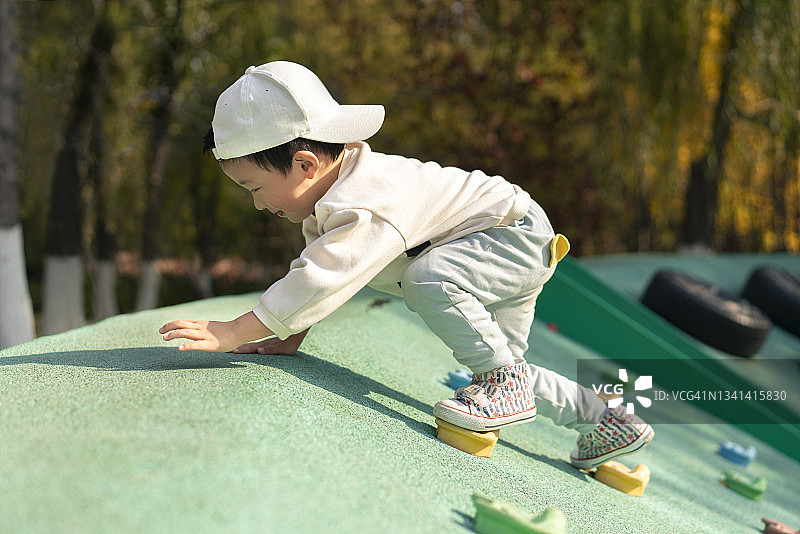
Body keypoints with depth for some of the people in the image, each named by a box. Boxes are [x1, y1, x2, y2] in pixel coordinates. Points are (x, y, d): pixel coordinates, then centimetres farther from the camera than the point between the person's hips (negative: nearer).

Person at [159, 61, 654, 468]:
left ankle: (506, 383, -19)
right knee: (498, 364, 17)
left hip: (518, 229, -11)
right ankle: (608, 418, 30)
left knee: (430, 279, -35)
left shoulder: (366, 206, -35)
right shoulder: (334, 193, -1)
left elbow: (321, 280, -43)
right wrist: (290, 339, 4)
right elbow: (317, 271, 11)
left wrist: (233, 332, -42)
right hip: (502, 257, 11)